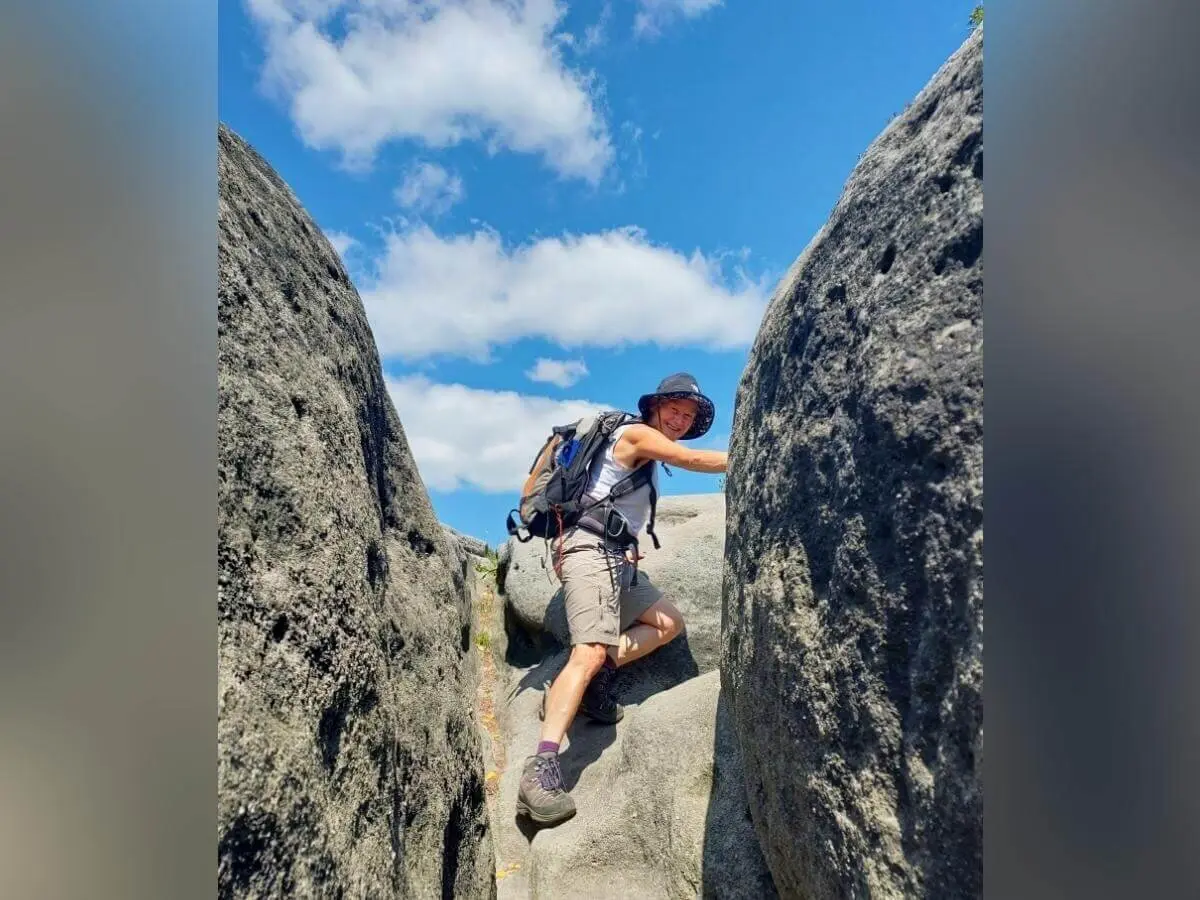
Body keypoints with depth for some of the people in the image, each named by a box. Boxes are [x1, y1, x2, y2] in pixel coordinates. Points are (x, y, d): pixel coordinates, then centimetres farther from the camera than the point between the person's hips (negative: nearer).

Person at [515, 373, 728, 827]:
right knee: (591, 651, -25)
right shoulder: (637, 433, -1)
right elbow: (695, 460, -7)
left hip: (617, 558, 10)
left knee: (669, 623, 13)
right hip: (592, 550, -10)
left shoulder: (649, 457, 24)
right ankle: (541, 769, -31)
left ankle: (593, 682, -1)